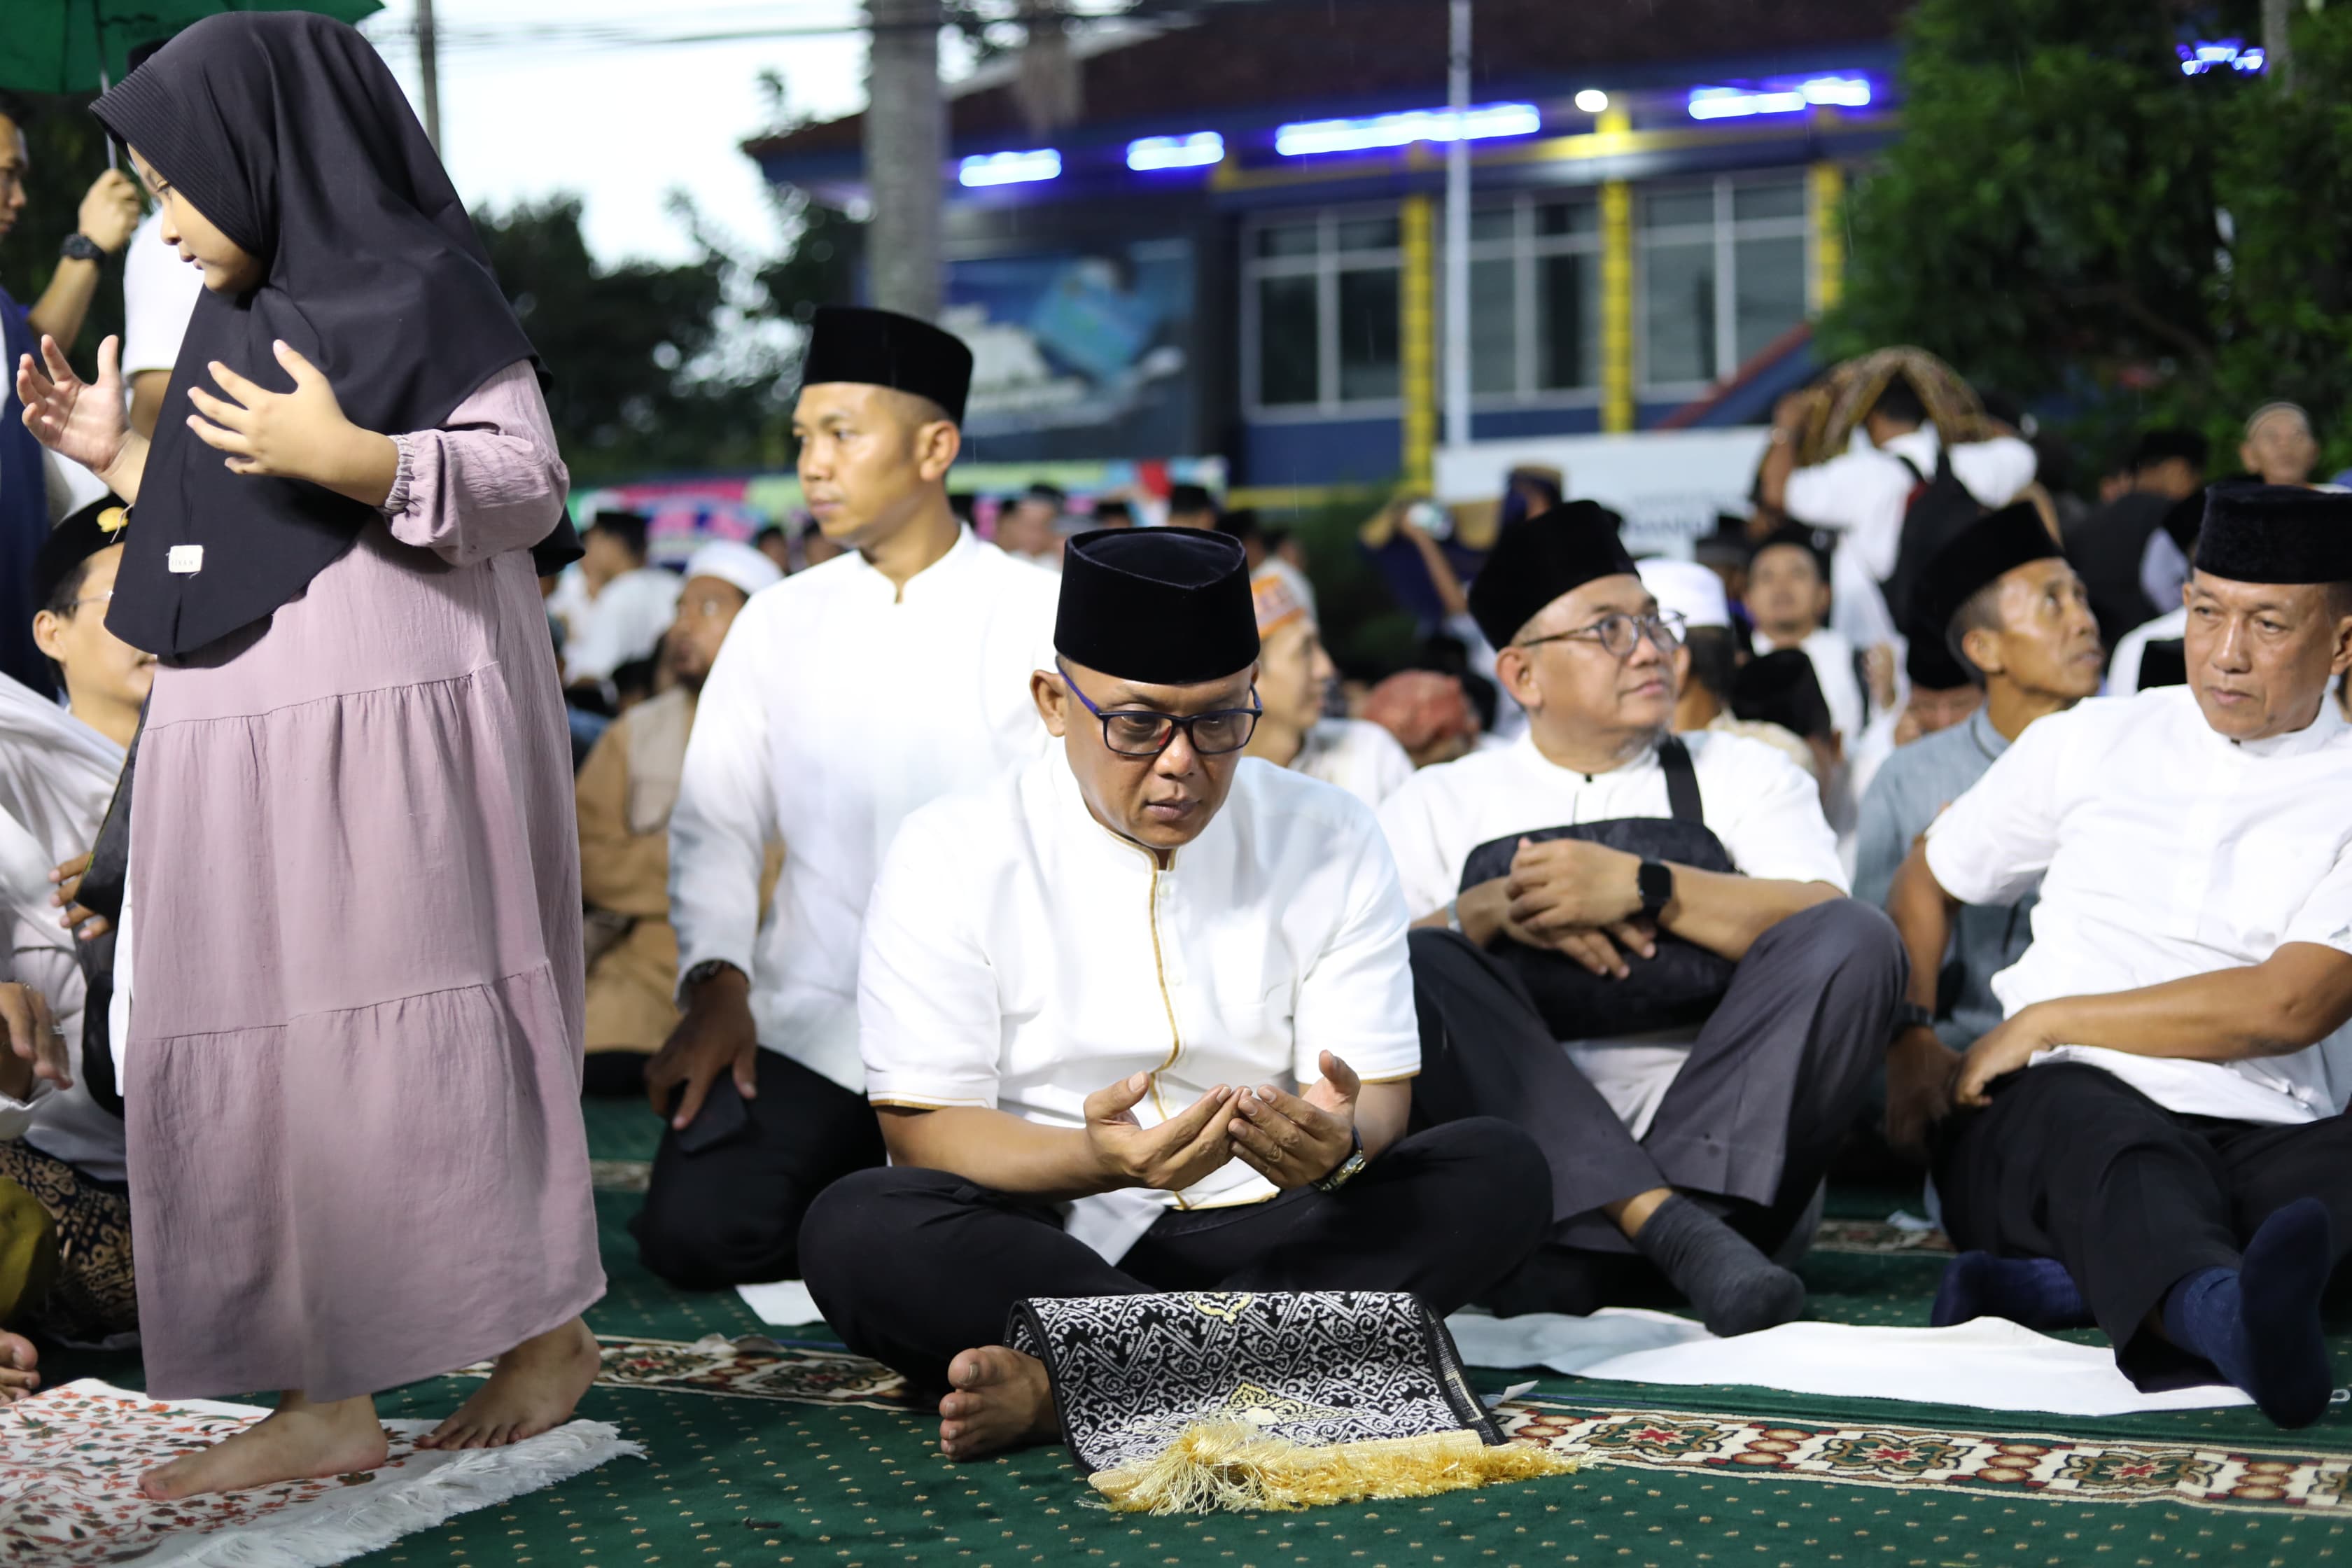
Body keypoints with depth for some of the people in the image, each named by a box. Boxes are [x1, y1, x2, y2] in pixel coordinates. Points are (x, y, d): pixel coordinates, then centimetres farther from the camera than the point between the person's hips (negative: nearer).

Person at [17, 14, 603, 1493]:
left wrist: (356, 460, -22)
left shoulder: (416, 283, -3)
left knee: (413, 1045, -3)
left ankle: (545, 1329, 13)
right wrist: (120, 459, 17)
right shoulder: (245, 321, 19)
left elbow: (532, 484, -10)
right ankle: (329, 1402, 6)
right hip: (244, 759, 8)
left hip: (387, 744, -8)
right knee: (264, 1067, 3)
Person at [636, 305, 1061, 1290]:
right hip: (808, 1023, 3)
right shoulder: (778, 622, 10)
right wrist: (716, 989, -10)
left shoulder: (1040, 618, 1)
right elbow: (715, 825, 7)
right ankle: (857, 1178, 12)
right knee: (695, 1234, -18)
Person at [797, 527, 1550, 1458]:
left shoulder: (1332, 841, 3)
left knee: (1500, 1172, -22)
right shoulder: (951, 856, -4)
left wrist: (1336, 1143, -26)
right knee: (857, 1231, -31)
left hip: (1257, 1237, 3)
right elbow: (923, 1128, -8)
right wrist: (1101, 1158, -28)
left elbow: (1380, 1095, 0)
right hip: (1040, 1238, -2)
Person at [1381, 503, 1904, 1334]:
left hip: (1713, 1127, 1)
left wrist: (1643, 888, -10)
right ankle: (1668, 1224, -37)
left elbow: (1830, 926, 0)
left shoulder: (1742, 772, 20)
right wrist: (1494, 908, -11)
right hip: (1525, 1118, 0)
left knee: (1857, 939, -22)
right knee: (1420, 967, -25)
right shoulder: (1442, 802, 19)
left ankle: (1585, 1239, -32)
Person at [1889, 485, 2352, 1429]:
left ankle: (2066, 1287, -49)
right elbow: (1925, 885, 28)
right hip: (2050, 1108, 1)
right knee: (2099, 1127, -38)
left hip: (2265, 1137, 0)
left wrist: (2048, 1020, -6)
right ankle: (2222, 1313, -68)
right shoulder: (2087, 744, 16)